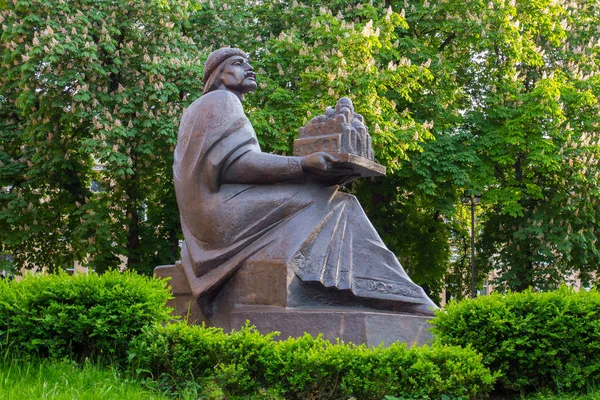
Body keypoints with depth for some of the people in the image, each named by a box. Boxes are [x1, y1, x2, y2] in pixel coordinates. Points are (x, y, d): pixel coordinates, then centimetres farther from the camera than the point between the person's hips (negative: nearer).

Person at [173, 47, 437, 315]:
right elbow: (235, 162, -16)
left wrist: (303, 170, 13)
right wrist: (302, 165, -21)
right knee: (335, 206, -15)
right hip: (228, 209, -10)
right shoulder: (219, 102, 0)